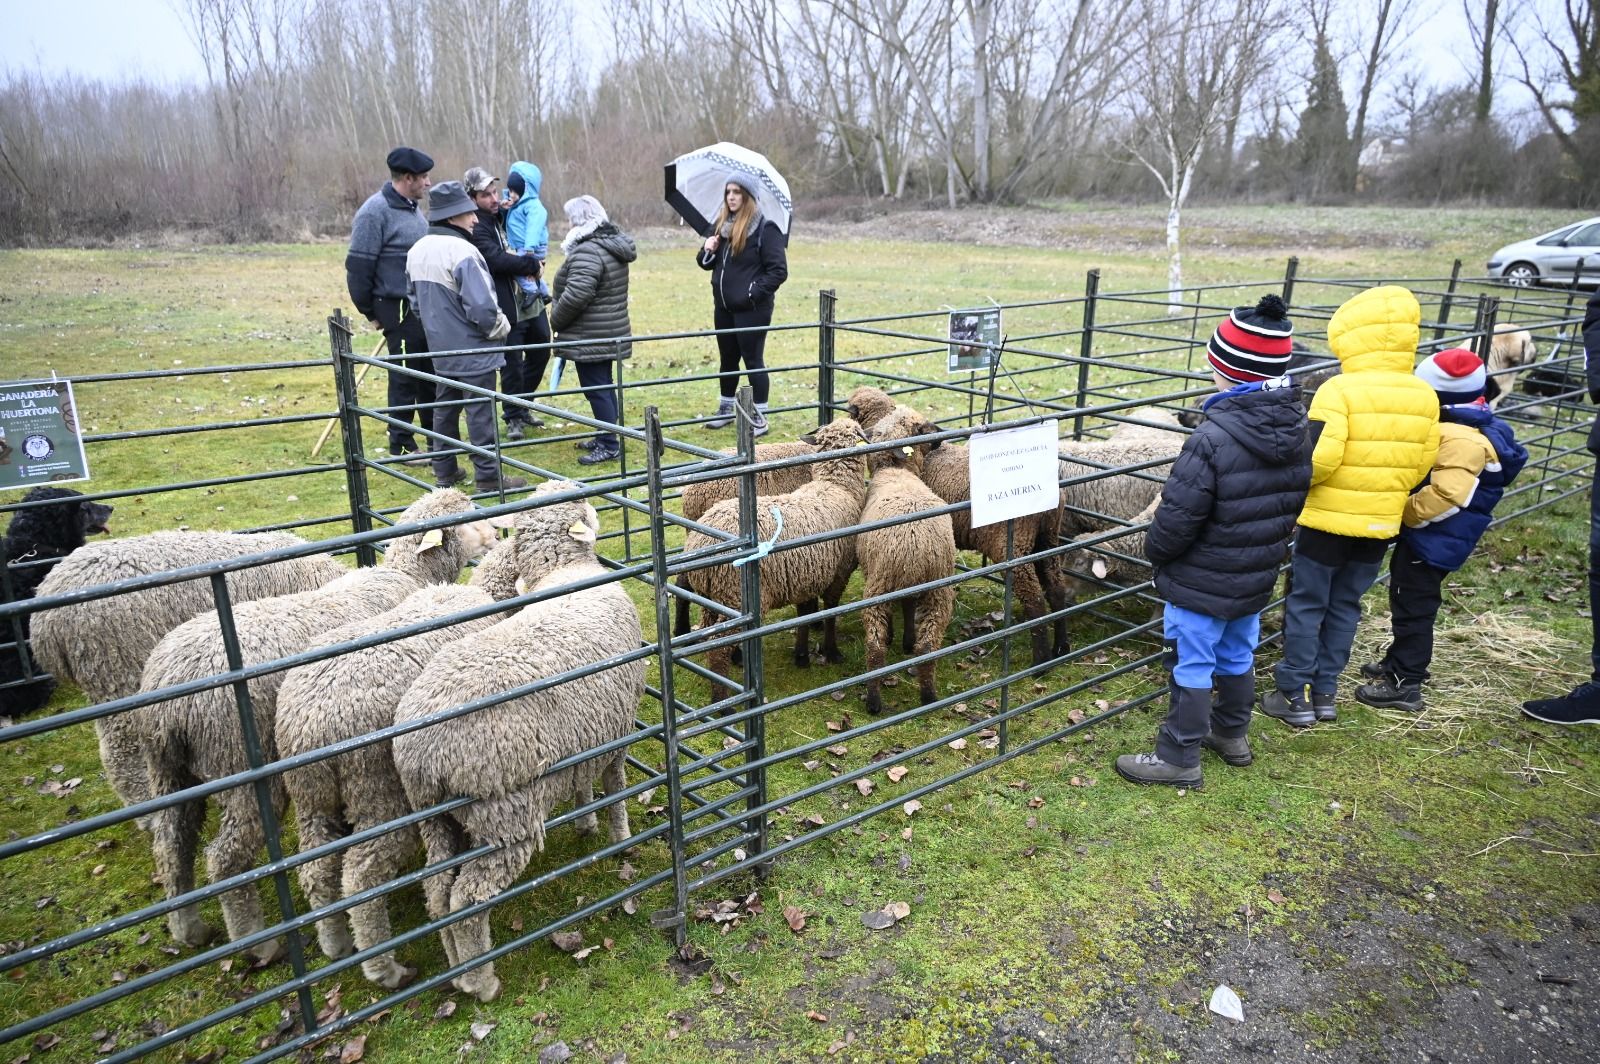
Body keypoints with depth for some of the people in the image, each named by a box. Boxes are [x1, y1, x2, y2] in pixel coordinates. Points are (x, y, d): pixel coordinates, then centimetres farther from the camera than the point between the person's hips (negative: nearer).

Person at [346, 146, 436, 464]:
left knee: (431, 372, 15)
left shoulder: (412, 207, 11)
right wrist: (369, 311, -9)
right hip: (398, 308, -8)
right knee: (405, 376, 0)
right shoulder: (375, 212, -16)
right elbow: (358, 266, -15)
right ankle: (401, 443, 13)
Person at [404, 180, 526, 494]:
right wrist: (501, 328, -8)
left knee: (445, 407, 17)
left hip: (441, 348, 8)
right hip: (473, 350, -8)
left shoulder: (417, 251, 6)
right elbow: (482, 308, -26)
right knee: (481, 413, -1)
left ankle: (444, 471, 25)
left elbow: (416, 301, 15)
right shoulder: (463, 252, -22)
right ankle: (489, 477, 5)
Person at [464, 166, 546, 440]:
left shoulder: (504, 216, 11)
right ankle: (514, 418, 17)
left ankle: (522, 407, 34)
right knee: (512, 364, 0)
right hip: (506, 307, -8)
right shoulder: (475, 228, -14)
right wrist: (533, 265, -17)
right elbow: (498, 260, -25)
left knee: (540, 353, 18)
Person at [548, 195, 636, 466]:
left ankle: (609, 445, 0)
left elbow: (576, 295, -28)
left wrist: (555, 321, -12)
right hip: (610, 334, 10)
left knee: (596, 388, -4)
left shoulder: (588, 251, -20)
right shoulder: (612, 245, 12)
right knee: (604, 386, 17)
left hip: (590, 338, -10)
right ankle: (606, 438, 28)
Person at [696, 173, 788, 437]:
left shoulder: (765, 228, -12)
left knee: (753, 361, 0)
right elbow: (707, 264, 16)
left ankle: (760, 417, 10)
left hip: (752, 310, -7)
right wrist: (708, 251, -6)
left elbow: (779, 271, -14)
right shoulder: (720, 225, 8)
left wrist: (753, 293, -18)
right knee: (728, 360, 17)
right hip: (724, 308, 7)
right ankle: (726, 409, 32)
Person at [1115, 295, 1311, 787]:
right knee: (1238, 658, 24)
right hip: (1257, 579, 8)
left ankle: (1179, 758, 20)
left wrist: (1155, 551, -4)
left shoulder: (1213, 439, -29)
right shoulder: (1297, 429, -4)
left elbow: (1176, 520, -25)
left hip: (1201, 584, -7)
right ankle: (1232, 733, 44)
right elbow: (1292, 505, 8)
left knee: (1191, 668, 7)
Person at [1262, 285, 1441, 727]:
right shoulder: (1424, 396, 0)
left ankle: (1296, 695, 11)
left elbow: (1318, 459, -24)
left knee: (1306, 605, 7)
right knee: (1345, 606, 16)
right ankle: (1325, 692, 24)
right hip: (1381, 522, 5)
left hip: (1328, 519, -5)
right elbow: (1423, 462, 7)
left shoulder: (1339, 390, -19)